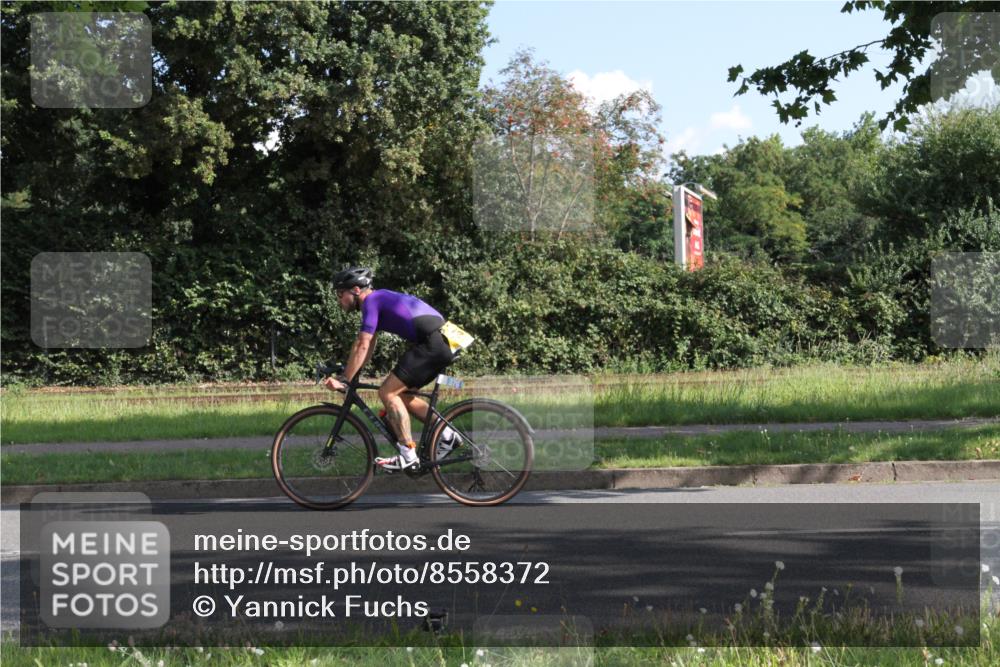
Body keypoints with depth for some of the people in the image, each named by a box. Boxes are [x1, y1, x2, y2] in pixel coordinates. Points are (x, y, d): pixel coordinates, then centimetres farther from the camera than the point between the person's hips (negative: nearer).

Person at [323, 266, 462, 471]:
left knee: (388, 392, -8)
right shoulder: (378, 300, 22)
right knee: (399, 393, 17)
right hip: (443, 343, 10)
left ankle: (408, 454, -8)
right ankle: (446, 435, 15)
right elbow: (367, 348, 26)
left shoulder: (371, 301, -6)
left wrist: (344, 381, -8)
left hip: (432, 344, -10)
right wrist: (347, 376, 23)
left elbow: (362, 347, -12)